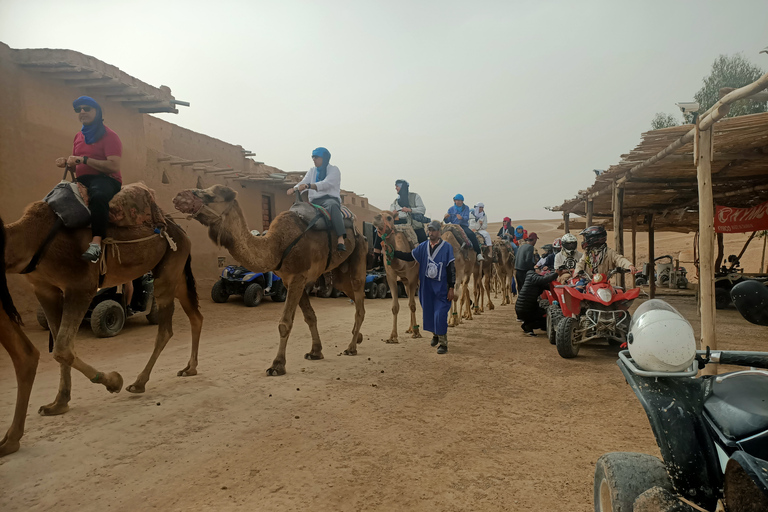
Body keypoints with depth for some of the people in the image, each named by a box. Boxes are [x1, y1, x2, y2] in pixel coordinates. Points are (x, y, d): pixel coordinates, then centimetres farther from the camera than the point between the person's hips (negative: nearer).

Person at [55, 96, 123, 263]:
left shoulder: (109, 136, -4)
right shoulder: (78, 136, 19)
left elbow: (114, 166, -17)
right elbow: (77, 165, 26)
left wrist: (84, 159, -20)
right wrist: (66, 162, 3)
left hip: (106, 179, -8)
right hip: (82, 180, 8)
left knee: (98, 194, -40)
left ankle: (96, 243, -51)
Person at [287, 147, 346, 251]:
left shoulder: (334, 170, 5)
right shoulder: (312, 171, 24)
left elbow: (327, 184, -13)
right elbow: (303, 183, 10)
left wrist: (308, 186, -27)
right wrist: (294, 189, -14)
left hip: (330, 199, -6)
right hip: (314, 201, 6)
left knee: (332, 206, -41)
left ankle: (340, 239, -53)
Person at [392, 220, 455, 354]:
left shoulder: (447, 247, -6)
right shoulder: (423, 247, 5)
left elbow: (451, 268, -5)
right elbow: (409, 256, 12)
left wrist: (451, 288, -7)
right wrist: (392, 252, 1)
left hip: (441, 287, -4)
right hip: (426, 286, 4)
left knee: (440, 314, -9)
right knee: (428, 312, 13)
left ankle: (443, 343, 4)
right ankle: (435, 335, 37)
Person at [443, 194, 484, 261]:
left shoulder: (466, 208, 11)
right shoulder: (451, 209, 13)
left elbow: (467, 218, -4)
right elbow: (447, 221, 8)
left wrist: (462, 218, -27)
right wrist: (445, 218, -16)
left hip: (464, 226, -1)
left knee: (471, 234, -30)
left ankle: (478, 254, -28)